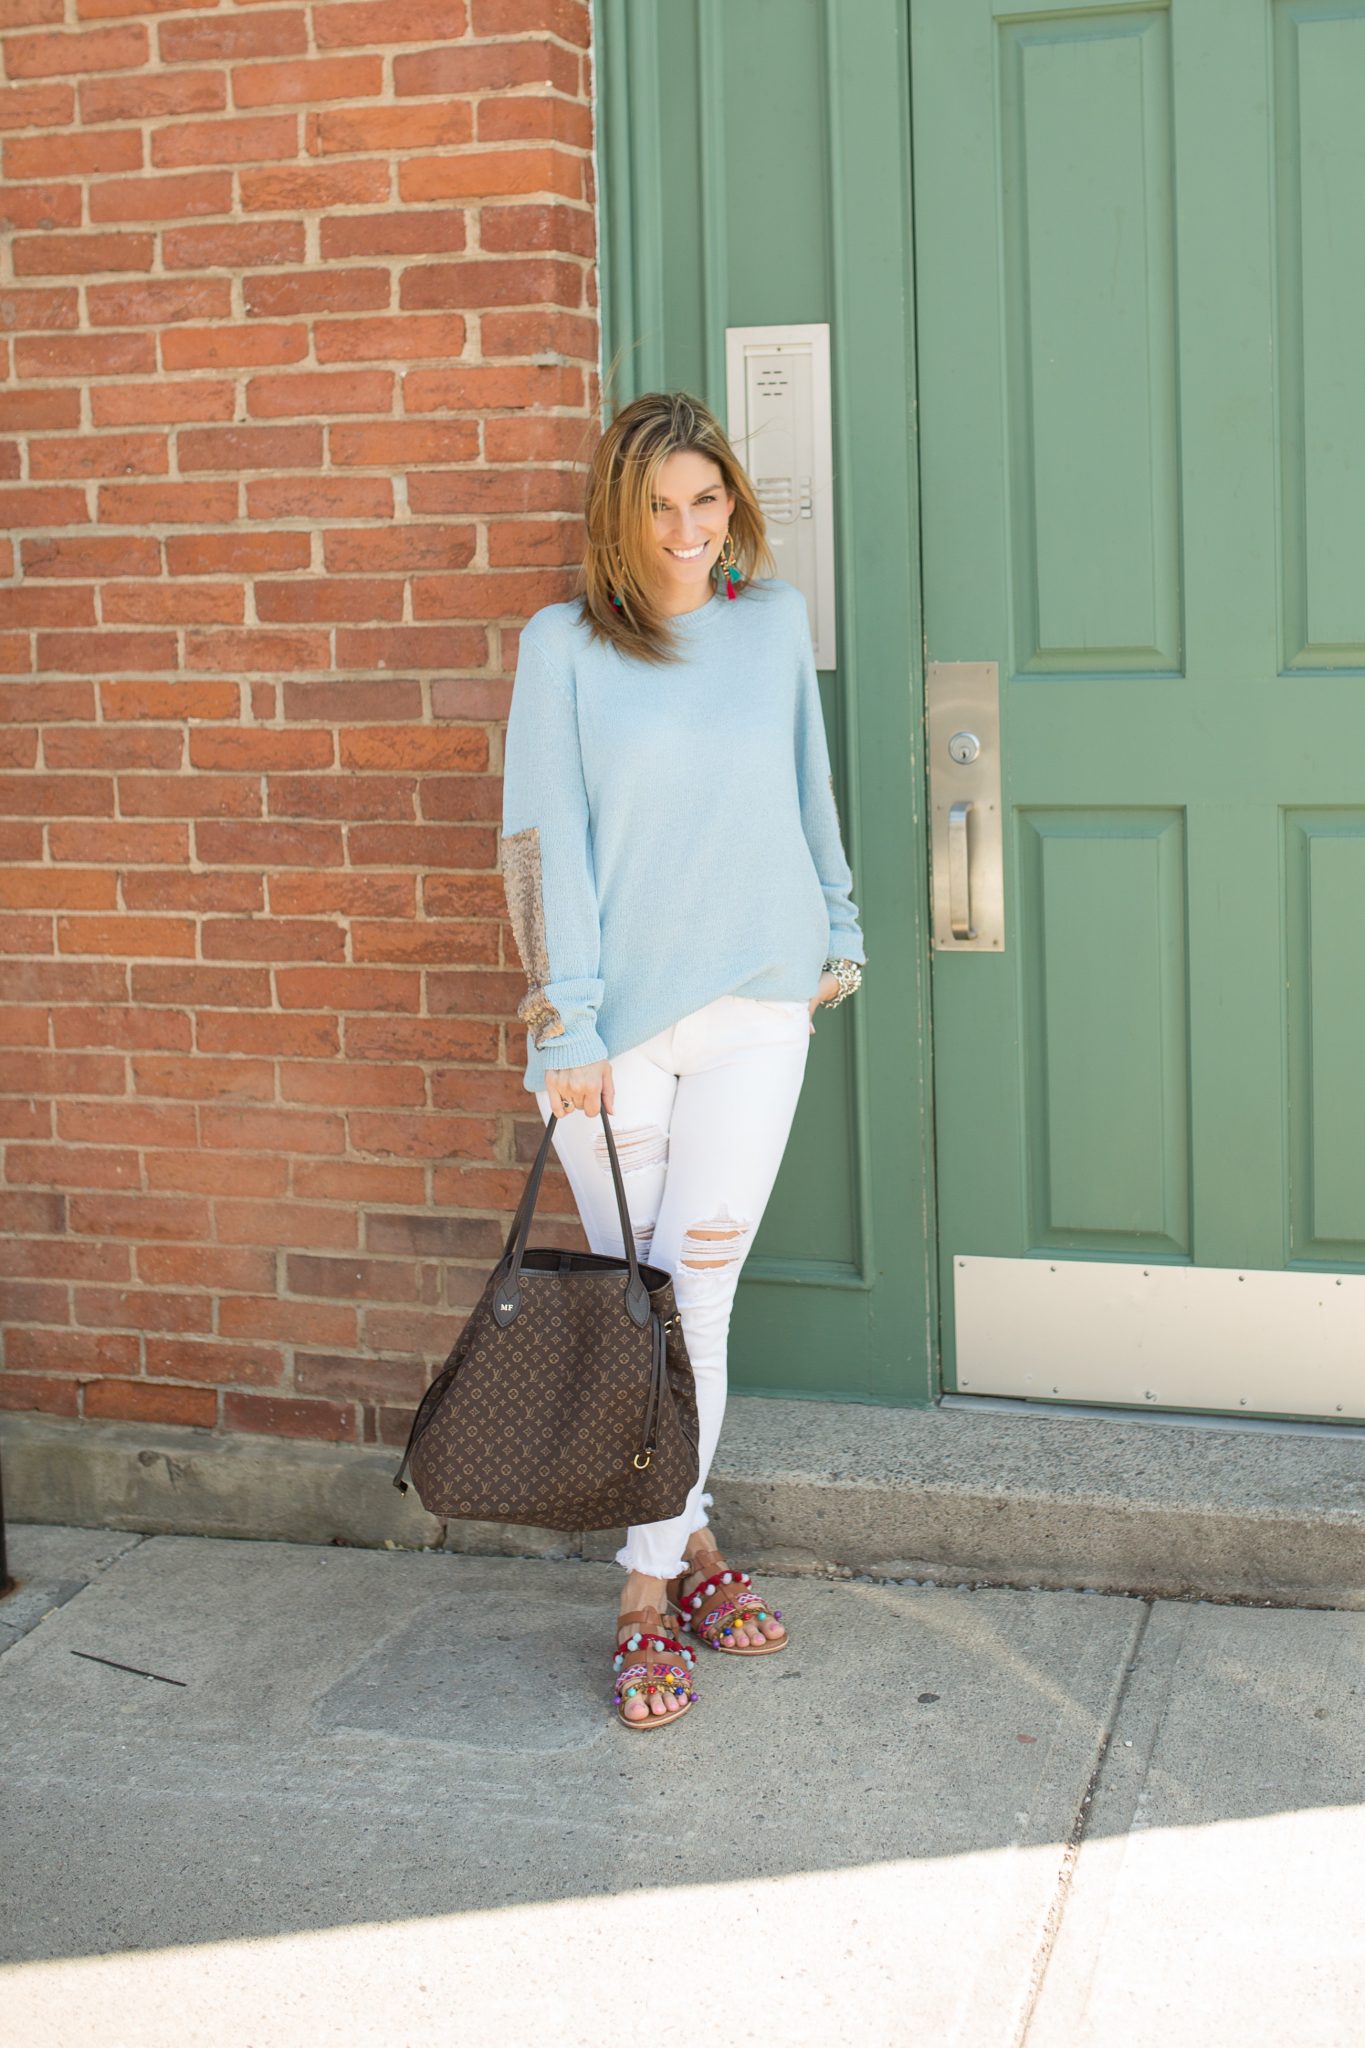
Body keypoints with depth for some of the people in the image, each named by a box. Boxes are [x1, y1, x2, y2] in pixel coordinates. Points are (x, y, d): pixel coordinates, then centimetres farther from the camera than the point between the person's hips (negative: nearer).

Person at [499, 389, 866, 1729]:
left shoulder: (776, 618, 8)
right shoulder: (564, 647, -2)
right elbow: (545, 843, -6)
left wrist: (837, 933, 23)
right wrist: (567, 1028, -11)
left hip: (754, 1010, 2)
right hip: (618, 1016, -1)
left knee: (695, 1297, -2)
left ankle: (653, 1582, 9)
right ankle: (687, 1540, 21)